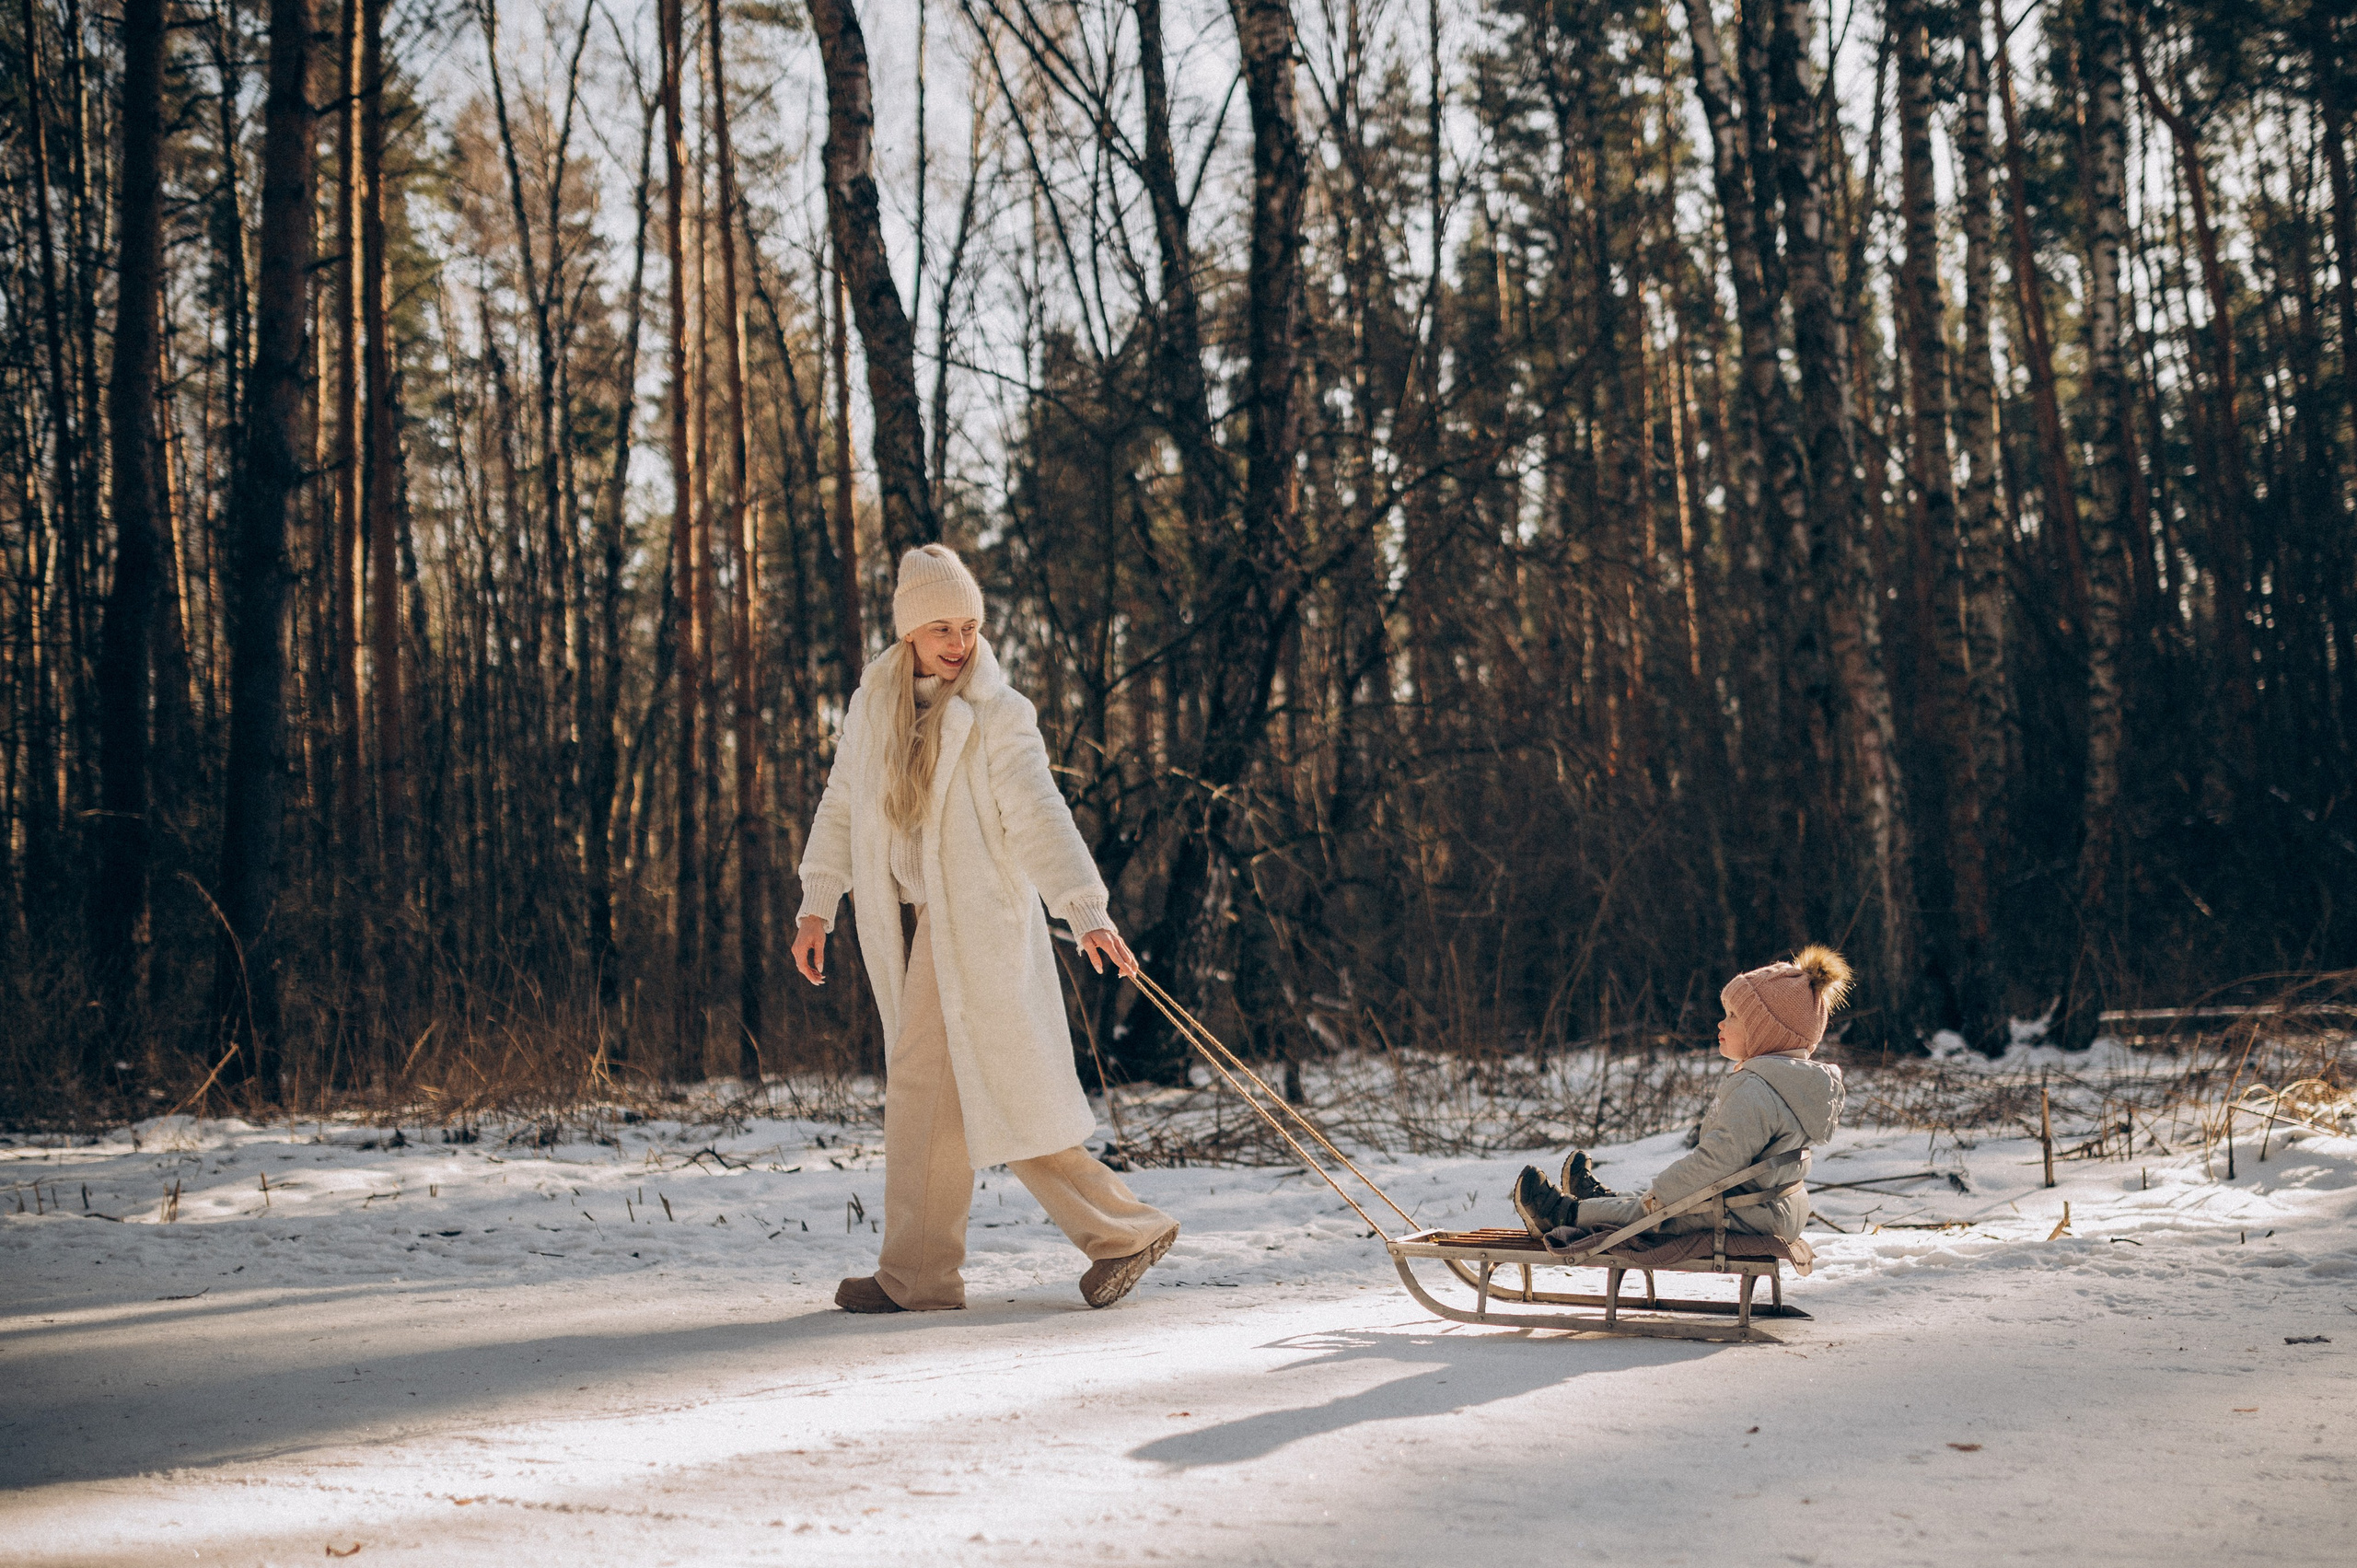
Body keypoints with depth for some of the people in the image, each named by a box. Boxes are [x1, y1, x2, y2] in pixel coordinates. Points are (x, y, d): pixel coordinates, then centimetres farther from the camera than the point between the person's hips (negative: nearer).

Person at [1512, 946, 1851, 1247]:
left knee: (1650, 1210, 5)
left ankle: (1566, 1213, 19)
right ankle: (1601, 1201, 42)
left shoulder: (1754, 1091, -27)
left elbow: (1717, 1159, -29)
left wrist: (1658, 1195, -17)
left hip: (1746, 1220, -9)